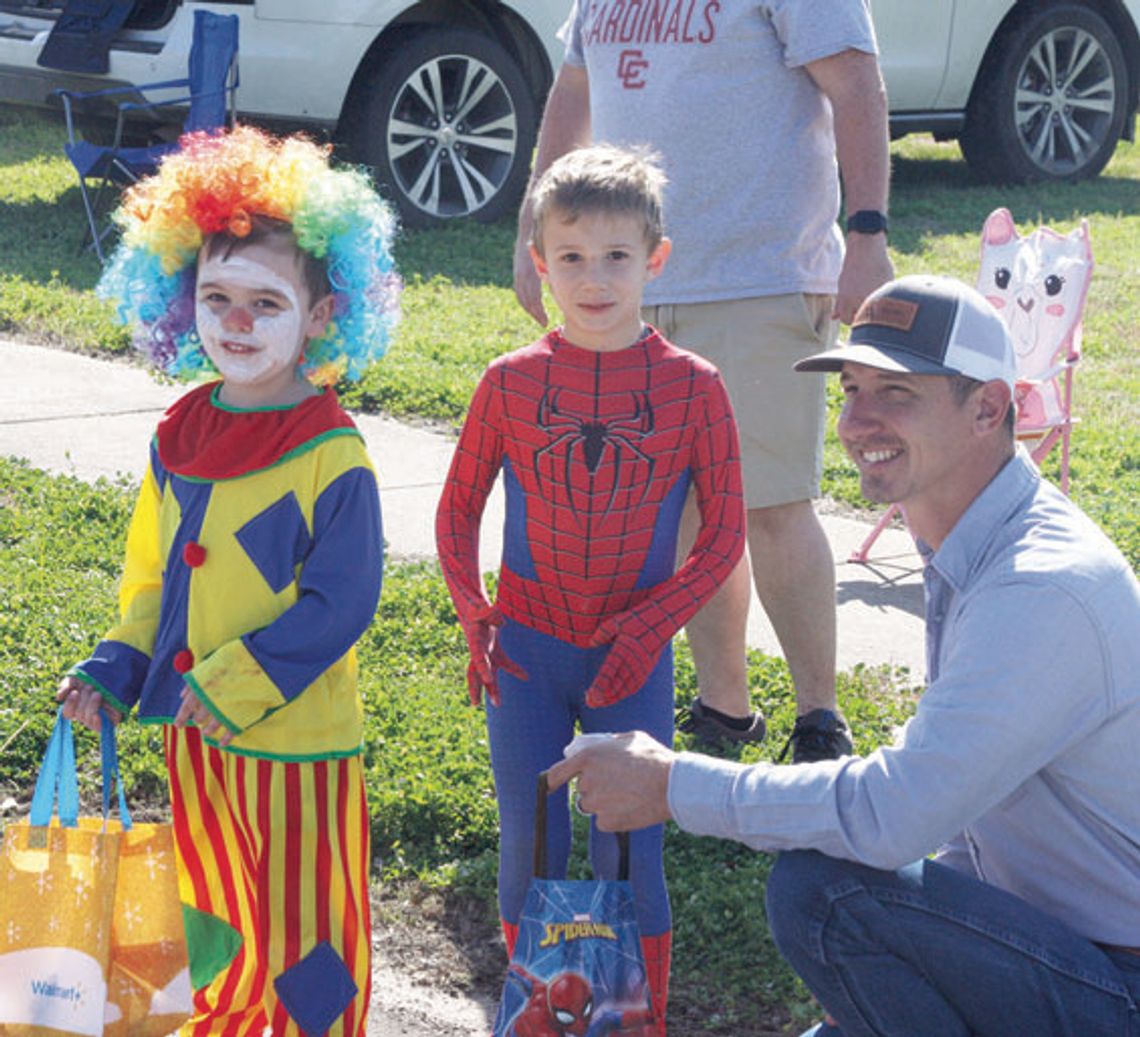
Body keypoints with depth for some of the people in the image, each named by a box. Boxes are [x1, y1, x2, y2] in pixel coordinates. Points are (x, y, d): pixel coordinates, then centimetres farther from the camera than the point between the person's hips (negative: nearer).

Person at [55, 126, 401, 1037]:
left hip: (294, 733, -6)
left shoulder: (332, 455, -17)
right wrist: (114, 670, 4)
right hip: (192, 729, 7)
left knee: (302, 925, 6)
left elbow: (340, 603, -18)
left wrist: (232, 685, -20)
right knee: (214, 921, 22)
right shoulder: (180, 438, 4)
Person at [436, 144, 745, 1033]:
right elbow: (459, 509, 9)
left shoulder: (692, 386, -6)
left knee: (630, 854, 3)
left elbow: (724, 532, -1)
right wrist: (473, 617, -3)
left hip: (632, 658, -1)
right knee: (530, 849, 7)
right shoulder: (511, 383, -3)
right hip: (527, 653, 1)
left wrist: (653, 626, -11)